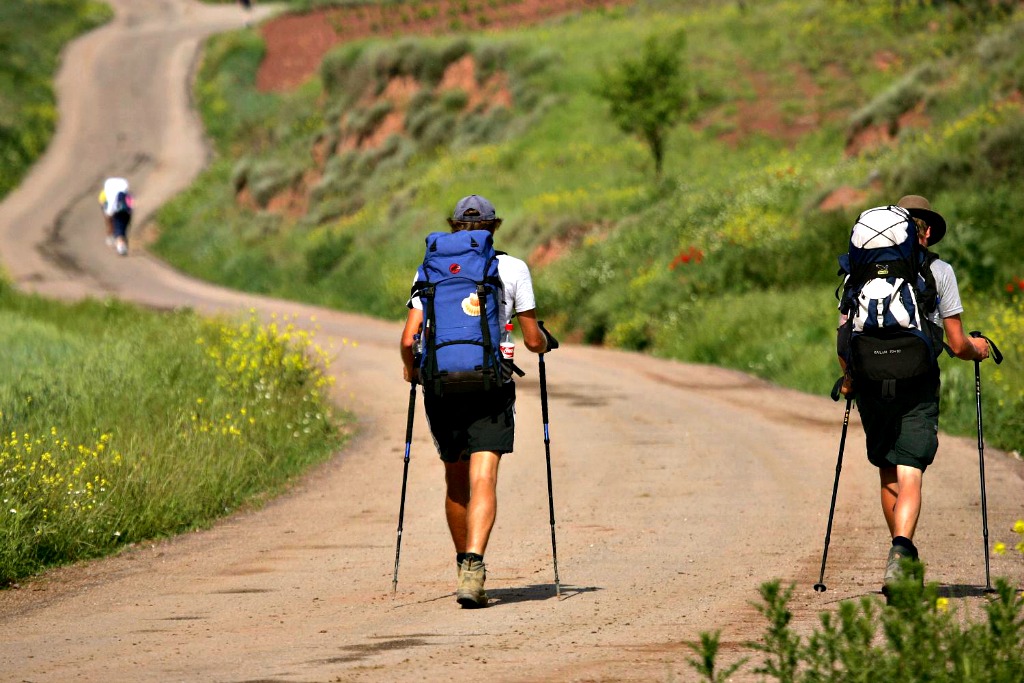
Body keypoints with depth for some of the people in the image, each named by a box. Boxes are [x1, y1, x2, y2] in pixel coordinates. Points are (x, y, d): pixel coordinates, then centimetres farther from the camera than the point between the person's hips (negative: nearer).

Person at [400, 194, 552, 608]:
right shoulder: (513, 269, 3)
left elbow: (409, 340, 0)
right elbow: (533, 341, 4)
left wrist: (411, 369, 21)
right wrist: (544, 341, 28)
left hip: (441, 386, 2)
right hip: (491, 388, -2)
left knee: (456, 482, 18)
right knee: (483, 482, -10)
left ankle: (465, 568, 29)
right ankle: (473, 568, -29)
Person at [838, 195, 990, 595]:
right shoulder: (939, 271, 5)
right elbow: (956, 344, 3)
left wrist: (848, 378, 27)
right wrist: (977, 350, 26)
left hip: (871, 381, 3)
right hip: (918, 382, -3)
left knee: (887, 473, 17)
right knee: (909, 475, -11)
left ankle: (904, 556, 25)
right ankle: (900, 552, -33)